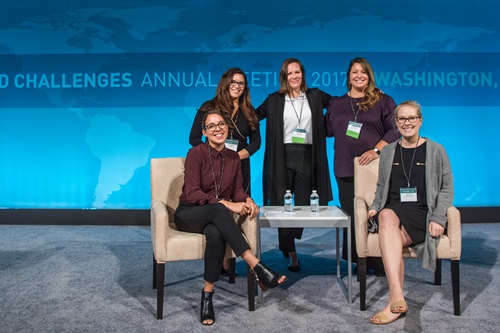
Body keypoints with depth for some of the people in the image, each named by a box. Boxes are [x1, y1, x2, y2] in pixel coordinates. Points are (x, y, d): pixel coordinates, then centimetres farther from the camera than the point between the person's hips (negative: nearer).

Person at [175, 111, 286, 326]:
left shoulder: (233, 157, 7)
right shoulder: (196, 153, -10)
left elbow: (237, 190, 4)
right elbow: (192, 193, -18)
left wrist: (248, 200, -20)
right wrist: (226, 204, -28)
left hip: (215, 217, 3)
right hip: (188, 214, -3)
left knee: (216, 234, -36)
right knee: (218, 210, -38)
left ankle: (207, 294, -23)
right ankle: (256, 267, -41)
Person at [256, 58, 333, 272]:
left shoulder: (315, 96, 9)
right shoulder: (275, 100, 7)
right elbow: (255, 115, 11)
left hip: (307, 157, 1)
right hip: (282, 157, -1)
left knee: (303, 206, 4)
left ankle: (288, 244, 28)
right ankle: (291, 254, 8)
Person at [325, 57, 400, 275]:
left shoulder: (382, 101, 5)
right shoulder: (336, 103, 15)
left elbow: (394, 129, -3)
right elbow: (328, 130, 18)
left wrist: (377, 150, -15)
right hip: (346, 169, 3)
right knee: (351, 215, 5)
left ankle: (380, 264, 9)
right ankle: (358, 261, 17)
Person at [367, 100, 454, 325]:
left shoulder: (435, 151, 10)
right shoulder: (388, 152, 18)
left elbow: (447, 189, 7)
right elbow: (382, 187, 21)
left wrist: (438, 218, -8)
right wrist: (375, 207, 1)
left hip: (423, 215, -2)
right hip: (394, 211, 2)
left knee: (390, 237, -35)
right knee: (386, 216, -37)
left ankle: (394, 300, -32)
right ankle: (398, 297, -44)